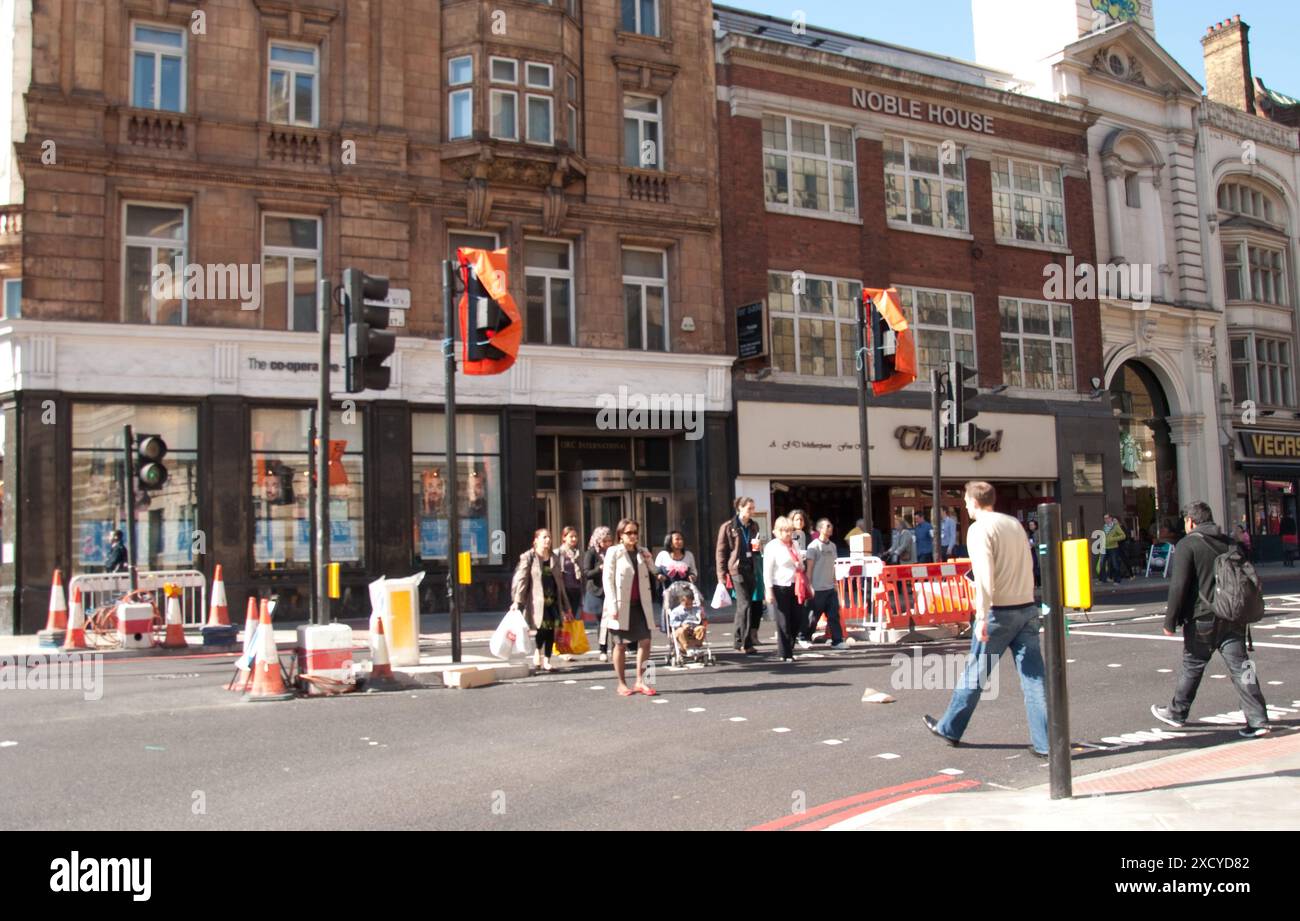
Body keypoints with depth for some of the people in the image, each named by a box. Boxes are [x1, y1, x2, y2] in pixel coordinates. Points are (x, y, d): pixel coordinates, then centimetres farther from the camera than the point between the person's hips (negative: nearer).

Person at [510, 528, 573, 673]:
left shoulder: (554, 558, 15)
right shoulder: (528, 557, 0)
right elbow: (522, 580, -6)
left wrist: (565, 606, 17)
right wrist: (517, 602, -14)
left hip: (552, 600, 5)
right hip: (537, 601, -5)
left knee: (551, 629, 2)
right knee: (543, 627, -13)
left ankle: (546, 661, 12)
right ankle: (538, 654, 11)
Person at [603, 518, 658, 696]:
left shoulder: (642, 552, 13)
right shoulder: (614, 552, -2)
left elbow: (652, 575, 19)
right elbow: (608, 580, -7)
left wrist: (648, 560, 1)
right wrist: (612, 607, -15)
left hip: (640, 604, 4)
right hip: (621, 606, -4)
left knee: (645, 642, -4)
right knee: (621, 645, 3)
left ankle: (640, 681, 5)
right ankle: (621, 684, 13)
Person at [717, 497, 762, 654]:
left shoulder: (754, 526, 13)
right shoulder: (728, 527, -3)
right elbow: (721, 551, -3)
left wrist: (757, 547, 2)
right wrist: (722, 574, -7)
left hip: (751, 569, 6)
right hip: (737, 569, -6)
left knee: (742, 606, 12)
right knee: (745, 604, -12)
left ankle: (739, 641, 20)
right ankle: (746, 643, -10)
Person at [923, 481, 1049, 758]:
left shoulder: (979, 529, -10)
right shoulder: (1014, 523, 13)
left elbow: (985, 576, -19)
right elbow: (1026, 567, 16)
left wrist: (982, 617, -21)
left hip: (999, 612, -6)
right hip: (1027, 608, 6)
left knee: (974, 673, 8)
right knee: (1033, 676, 4)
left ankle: (950, 729, 23)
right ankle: (1045, 743, 3)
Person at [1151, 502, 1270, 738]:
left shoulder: (1187, 545, -8)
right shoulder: (1230, 543, 11)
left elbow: (1178, 586, -15)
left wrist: (1170, 621, -10)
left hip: (1202, 618, -5)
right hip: (1232, 618, 5)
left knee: (1192, 666, 9)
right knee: (1240, 666, 3)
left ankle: (1177, 713, 24)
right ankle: (1258, 720, -3)